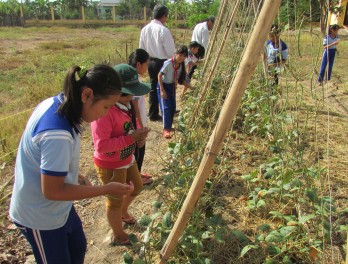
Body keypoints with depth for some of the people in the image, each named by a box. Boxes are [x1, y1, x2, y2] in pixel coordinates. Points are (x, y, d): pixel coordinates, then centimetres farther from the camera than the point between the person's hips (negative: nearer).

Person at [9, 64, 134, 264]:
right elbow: (52, 191, -28)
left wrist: (74, 175, 4)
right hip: (41, 216, -8)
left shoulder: (55, 103, -8)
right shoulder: (57, 134, -37)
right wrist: (106, 190, -23)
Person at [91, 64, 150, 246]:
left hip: (127, 159, 9)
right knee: (115, 200, 13)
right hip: (111, 166, -9)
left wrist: (139, 137, -8)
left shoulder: (125, 105, -3)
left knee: (136, 187, 28)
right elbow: (101, 145, -33)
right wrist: (131, 138, -33)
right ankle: (119, 237, 38)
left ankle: (123, 212, 57)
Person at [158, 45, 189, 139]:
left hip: (172, 86, 7)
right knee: (166, 107, -9)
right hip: (164, 85, -7)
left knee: (173, 107, 9)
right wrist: (162, 90, -22)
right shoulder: (168, 63, -25)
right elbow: (159, 75, -19)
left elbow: (180, 79, 5)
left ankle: (169, 126, 24)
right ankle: (166, 129, -2)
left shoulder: (181, 65, -6)